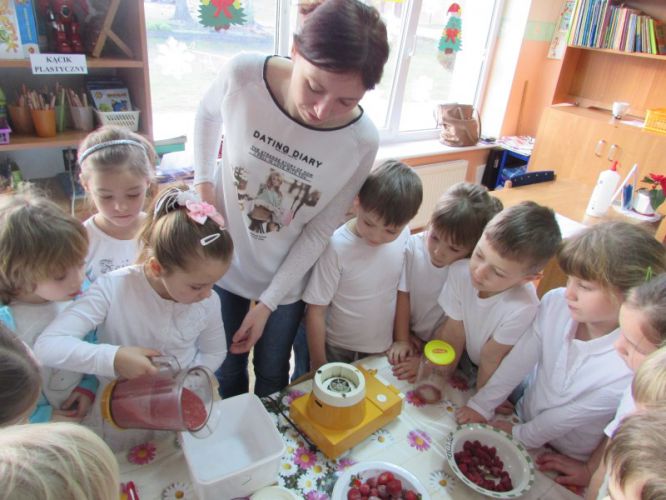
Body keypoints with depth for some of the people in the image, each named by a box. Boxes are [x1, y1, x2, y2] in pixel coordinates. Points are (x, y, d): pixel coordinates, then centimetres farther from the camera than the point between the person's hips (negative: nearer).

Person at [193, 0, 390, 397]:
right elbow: (208, 115, 1)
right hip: (222, 265, 1)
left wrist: (268, 302, -12)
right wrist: (204, 181, -9)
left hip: (287, 279, 0)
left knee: (272, 376, 22)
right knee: (226, 374, 20)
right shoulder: (243, 75, -24)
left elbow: (320, 231, -14)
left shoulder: (362, 142, -24)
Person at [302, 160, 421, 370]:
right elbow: (316, 311, -19)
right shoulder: (336, 247, -27)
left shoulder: (404, 236, -15)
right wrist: (319, 367, -11)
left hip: (383, 350, 4)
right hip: (337, 351, -3)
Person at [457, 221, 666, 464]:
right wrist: (482, 405, -8)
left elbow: (577, 413, -19)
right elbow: (521, 358, -12)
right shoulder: (556, 302, -22)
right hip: (526, 413, 3)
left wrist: (521, 435, -9)